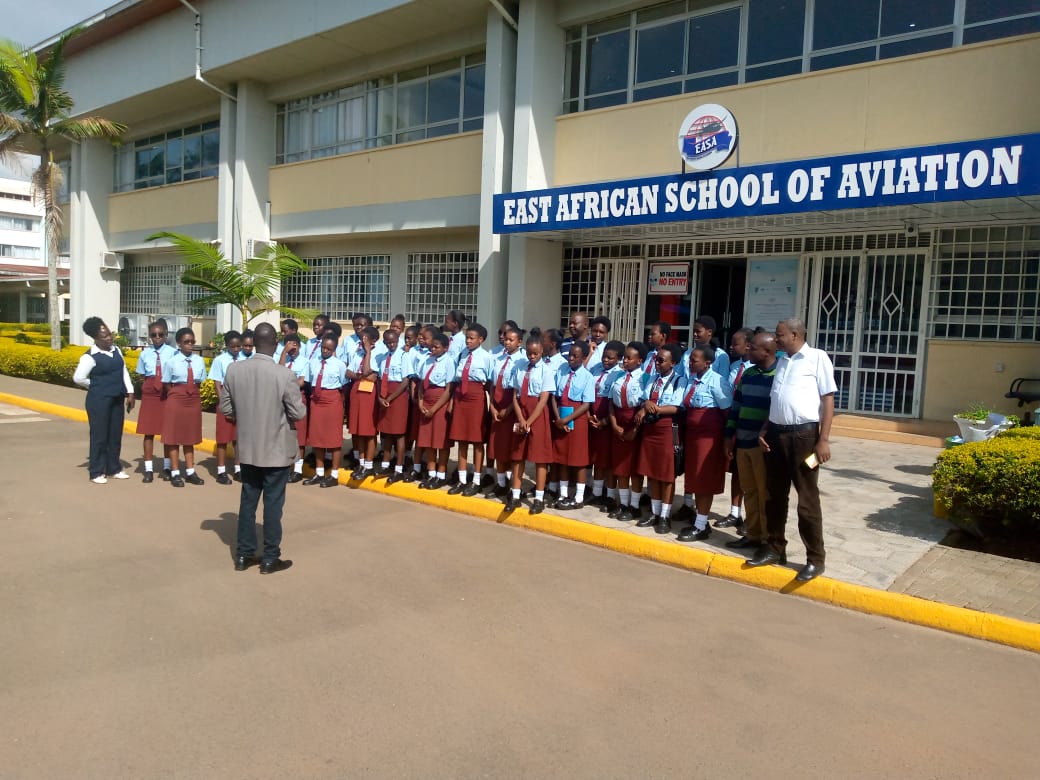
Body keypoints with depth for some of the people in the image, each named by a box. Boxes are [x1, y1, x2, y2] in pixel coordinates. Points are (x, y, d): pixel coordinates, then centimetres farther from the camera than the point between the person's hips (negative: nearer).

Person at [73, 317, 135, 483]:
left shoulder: (116, 350, 7)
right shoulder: (90, 357, -13)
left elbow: (124, 371, 10)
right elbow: (78, 378, -14)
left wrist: (129, 392, 3)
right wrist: (97, 386, -1)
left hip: (117, 399, 6)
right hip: (99, 400, -6)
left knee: (116, 434, 12)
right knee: (99, 435, -1)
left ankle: (114, 469, 24)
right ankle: (97, 473, 9)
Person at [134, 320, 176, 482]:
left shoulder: (173, 353, -7)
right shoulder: (145, 353, 2)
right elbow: (141, 376, 11)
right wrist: (148, 388, 0)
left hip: (168, 394, -2)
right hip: (149, 394, 2)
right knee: (148, 431, 4)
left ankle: (167, 467, 19)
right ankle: (148, 469, 12)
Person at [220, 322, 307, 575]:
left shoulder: (234, 370, -6)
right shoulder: (285, 375, -20)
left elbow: (226, 409, 2)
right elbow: (299, 413, -13)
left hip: (248, 448, 4)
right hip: (277, 450, -4)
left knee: (248, 500, 15)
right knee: (273, 504, 6)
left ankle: (243, 555, 24)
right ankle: (270, 559, 15)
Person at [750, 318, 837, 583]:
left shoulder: (817, 358, -4)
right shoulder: (781, 362, 16)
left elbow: (828, 399, -8)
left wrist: (823, 439, -14)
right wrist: (764, 430, 8)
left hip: (804, 434, -6)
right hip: (776, 434, 7)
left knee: (807, 499, 0)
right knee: (775, 494, 13)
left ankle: (815, 558, 10)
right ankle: (775, 547, 25)